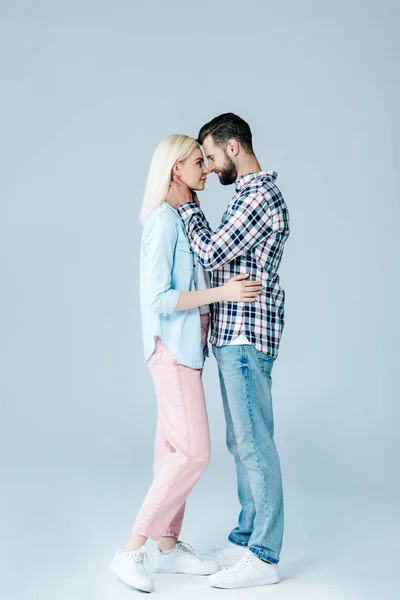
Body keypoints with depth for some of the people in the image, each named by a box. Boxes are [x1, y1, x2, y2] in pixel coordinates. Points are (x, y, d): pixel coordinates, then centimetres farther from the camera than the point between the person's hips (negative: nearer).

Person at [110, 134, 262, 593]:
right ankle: (131, 551, -2)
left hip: (186, 345, 10)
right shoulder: (163, 221, -16)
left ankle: (168, 546, 22)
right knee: (194, 452, -11)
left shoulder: (184, 217, 13)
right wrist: (220, 293, -22)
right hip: (172, 345, -10)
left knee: (175, 448, 12)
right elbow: (158, 298, -21)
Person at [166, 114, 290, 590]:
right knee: (241, 444, 15)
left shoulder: (260, 195, -13)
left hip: (246, 338, -11)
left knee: (254, 446, -5)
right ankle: (246, 537, 25)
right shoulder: (248, 193, 19)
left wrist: (185, 206, -5)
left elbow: (214, 254, -16)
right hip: (231, 336, 11)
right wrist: (190, 207, 12)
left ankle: (264, 557, 3)